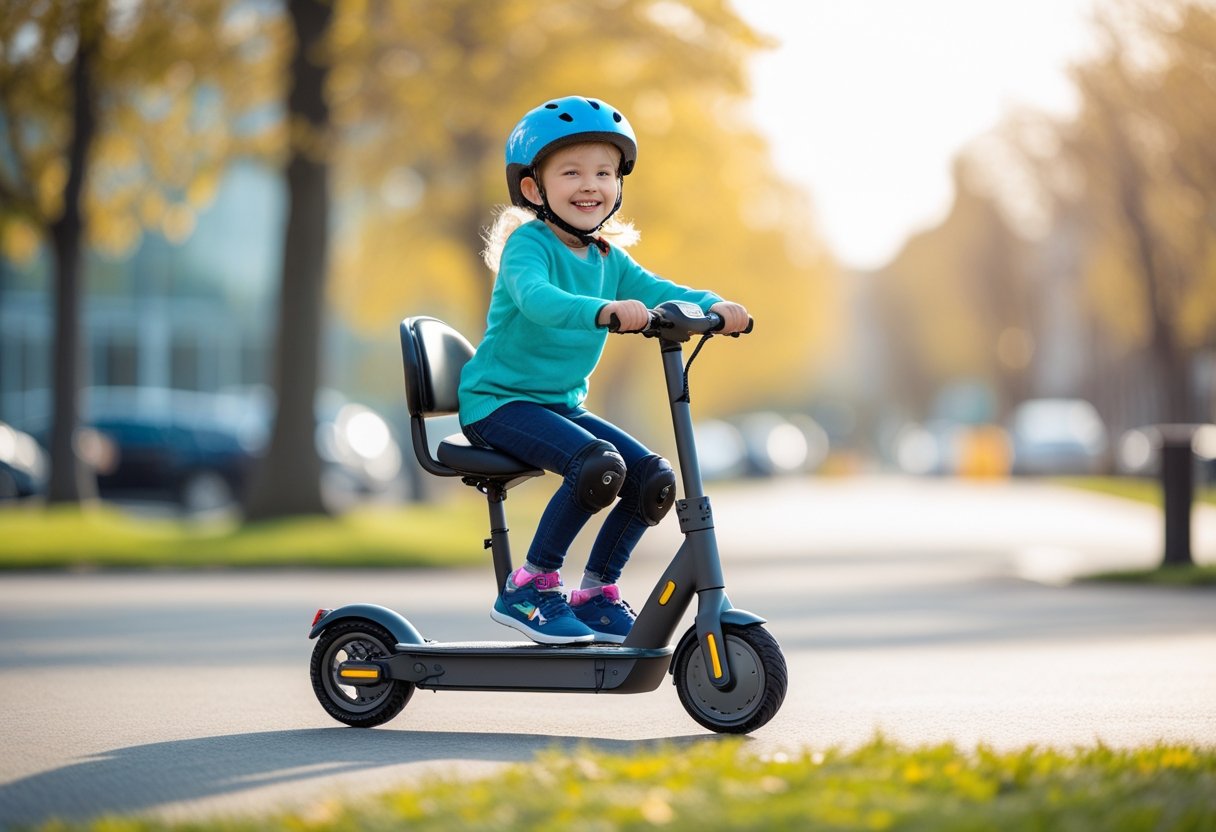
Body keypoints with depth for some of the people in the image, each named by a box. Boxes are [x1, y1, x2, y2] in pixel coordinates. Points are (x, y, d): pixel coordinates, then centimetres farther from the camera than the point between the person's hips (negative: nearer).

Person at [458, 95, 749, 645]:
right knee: (599, 465, -30)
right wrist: (603, 310, -54)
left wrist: (712, 307, -27)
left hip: (560, 405, 8)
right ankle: (529, 589, -15)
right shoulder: (528, 244, -15)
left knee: (654, 478, -8)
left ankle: (596, 593, 9)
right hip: (497, 403, -8)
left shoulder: (609, 260, 9)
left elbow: (655, 292, -5)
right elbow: (535, 297, -36)